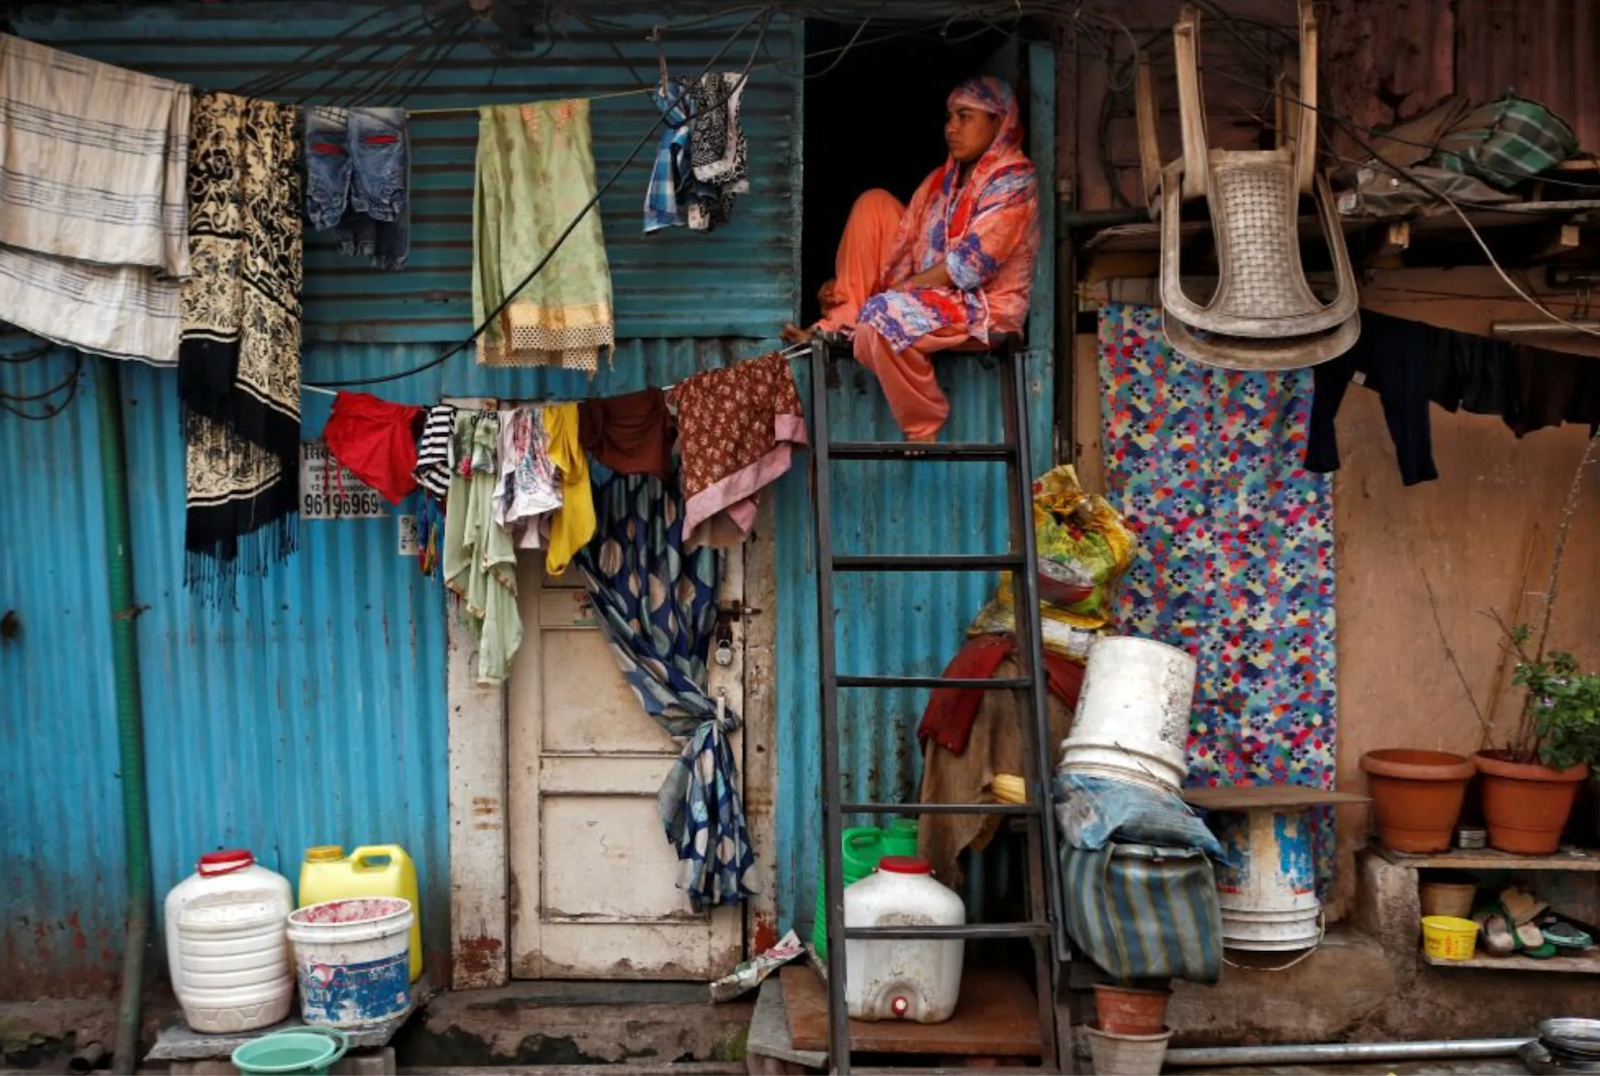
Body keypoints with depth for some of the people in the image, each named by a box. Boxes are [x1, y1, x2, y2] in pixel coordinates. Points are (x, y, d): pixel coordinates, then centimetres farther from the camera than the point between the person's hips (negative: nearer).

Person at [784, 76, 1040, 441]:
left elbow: (970, 265, -20)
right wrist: (844, 287, -4)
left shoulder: (1013, 180, -11)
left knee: (883, 316, -35)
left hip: (985, 307, -8)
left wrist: (893, 290, -17)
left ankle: (923, 430, -14)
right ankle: (835, 327, -8)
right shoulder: (943, 178, 13)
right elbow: (906, 245, 10)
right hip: (931, 295, 8)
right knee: (875, 203, 1)